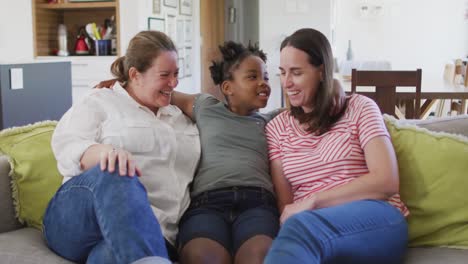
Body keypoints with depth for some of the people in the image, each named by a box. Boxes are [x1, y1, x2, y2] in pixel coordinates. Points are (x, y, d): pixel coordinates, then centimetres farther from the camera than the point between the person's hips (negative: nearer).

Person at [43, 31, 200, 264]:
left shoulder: (181, 119, 30)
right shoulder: (100, 102, 14)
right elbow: (66, 147, -3)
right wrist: (104, 152, -25)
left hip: (151, 231, 2)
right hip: (77, 218, -2)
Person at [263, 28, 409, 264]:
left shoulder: (359, 108, 7)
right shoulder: (276, 128, 15)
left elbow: (387, 181, -5)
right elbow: (285, 204, 9)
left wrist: (312, 201, -11)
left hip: (377, 219, -1)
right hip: (311, 226, 2)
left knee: (301, 226, -37)